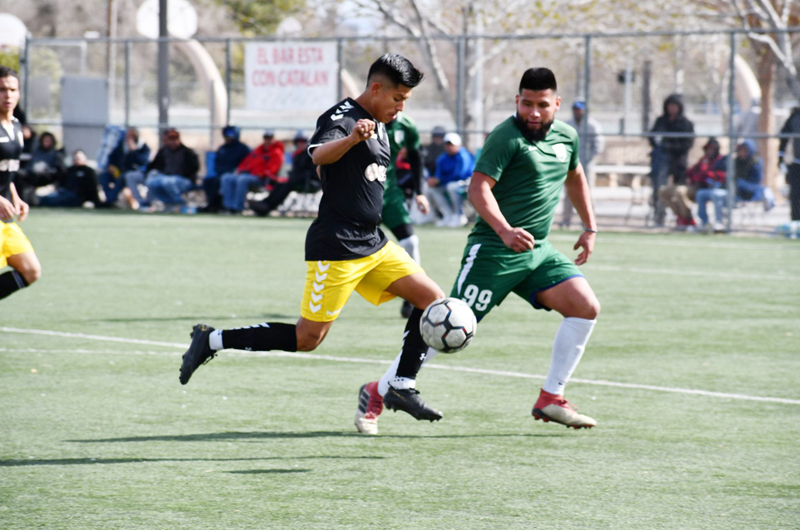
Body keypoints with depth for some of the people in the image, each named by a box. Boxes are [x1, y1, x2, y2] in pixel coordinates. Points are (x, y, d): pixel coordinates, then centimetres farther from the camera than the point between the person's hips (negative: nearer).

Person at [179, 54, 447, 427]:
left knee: (434, 300, 1)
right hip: (336, 248, -9)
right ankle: (212, 341, 1)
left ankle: (400, 387, 5)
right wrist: (353, 138, -55)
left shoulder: (379, 128, 15)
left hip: (372, 243, 9)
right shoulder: (341, 117, -14)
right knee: (307, 338, -9)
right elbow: (319, 155, -37)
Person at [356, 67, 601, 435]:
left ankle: (550, 399, 2)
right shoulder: (507, 137, -14)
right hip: (494, 250, -7)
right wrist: (504, 231, -36)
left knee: (586, 307, -8)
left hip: (538, 251, 7)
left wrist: (590, 228, 25)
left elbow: (575, 177, 30)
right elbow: (478, 187, -23)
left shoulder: (566, 137, 10)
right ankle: (376, 394, 3)